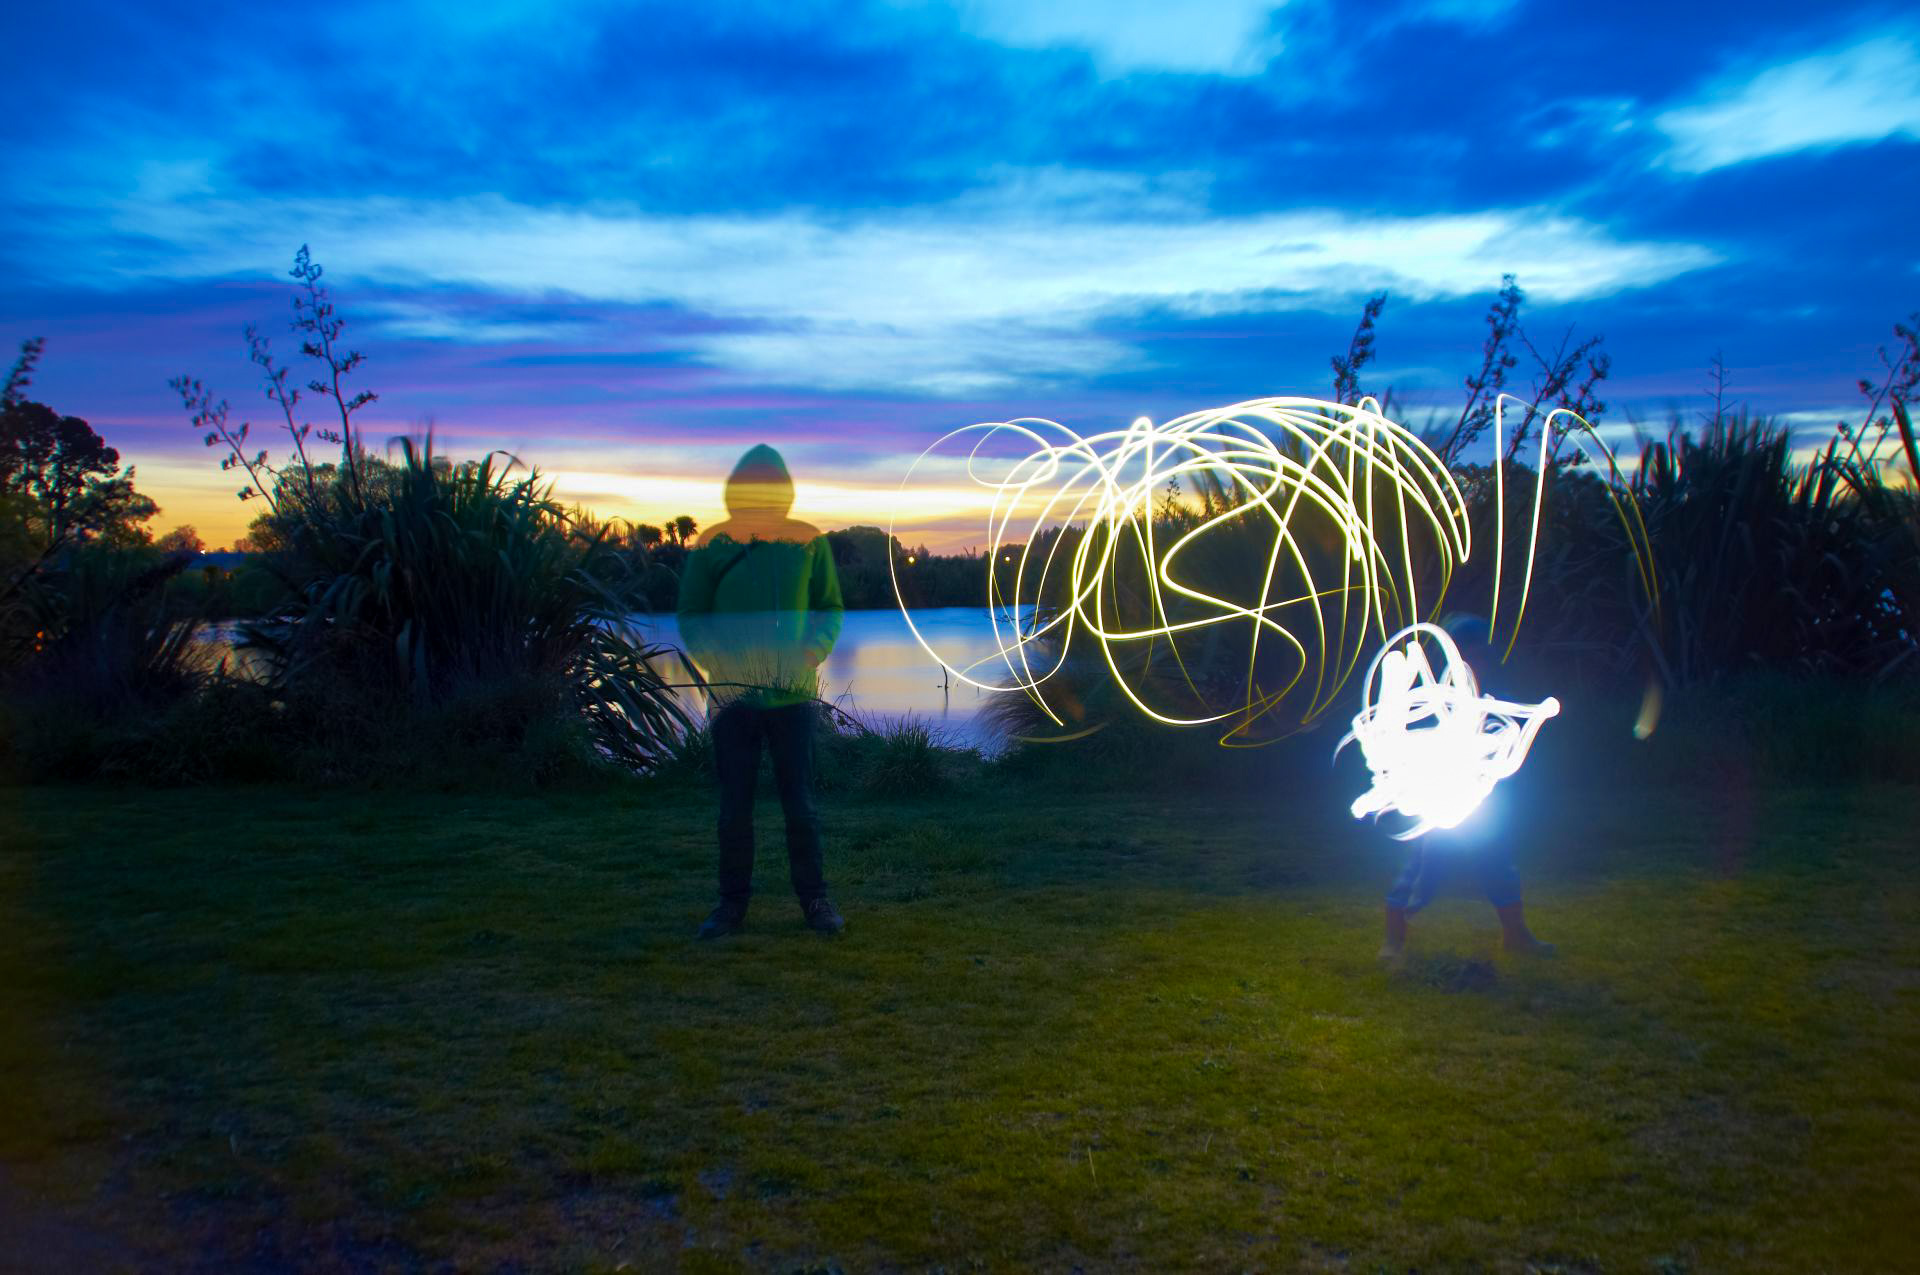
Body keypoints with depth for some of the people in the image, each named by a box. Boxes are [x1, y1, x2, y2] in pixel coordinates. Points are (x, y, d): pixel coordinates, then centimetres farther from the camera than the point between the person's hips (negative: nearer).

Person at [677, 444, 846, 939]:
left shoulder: (809, 542, 0)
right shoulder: (711, 547, -2)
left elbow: (829, 610, 7)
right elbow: (691, 618, 3)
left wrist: (811, 652, -12)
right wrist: (720, 662, -13)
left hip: (793, 694, 0)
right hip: (731, 694, 0)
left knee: (800, 804, 3)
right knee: (735, 808, 7)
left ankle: (814, 899, 17)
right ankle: (733, 902, 20)